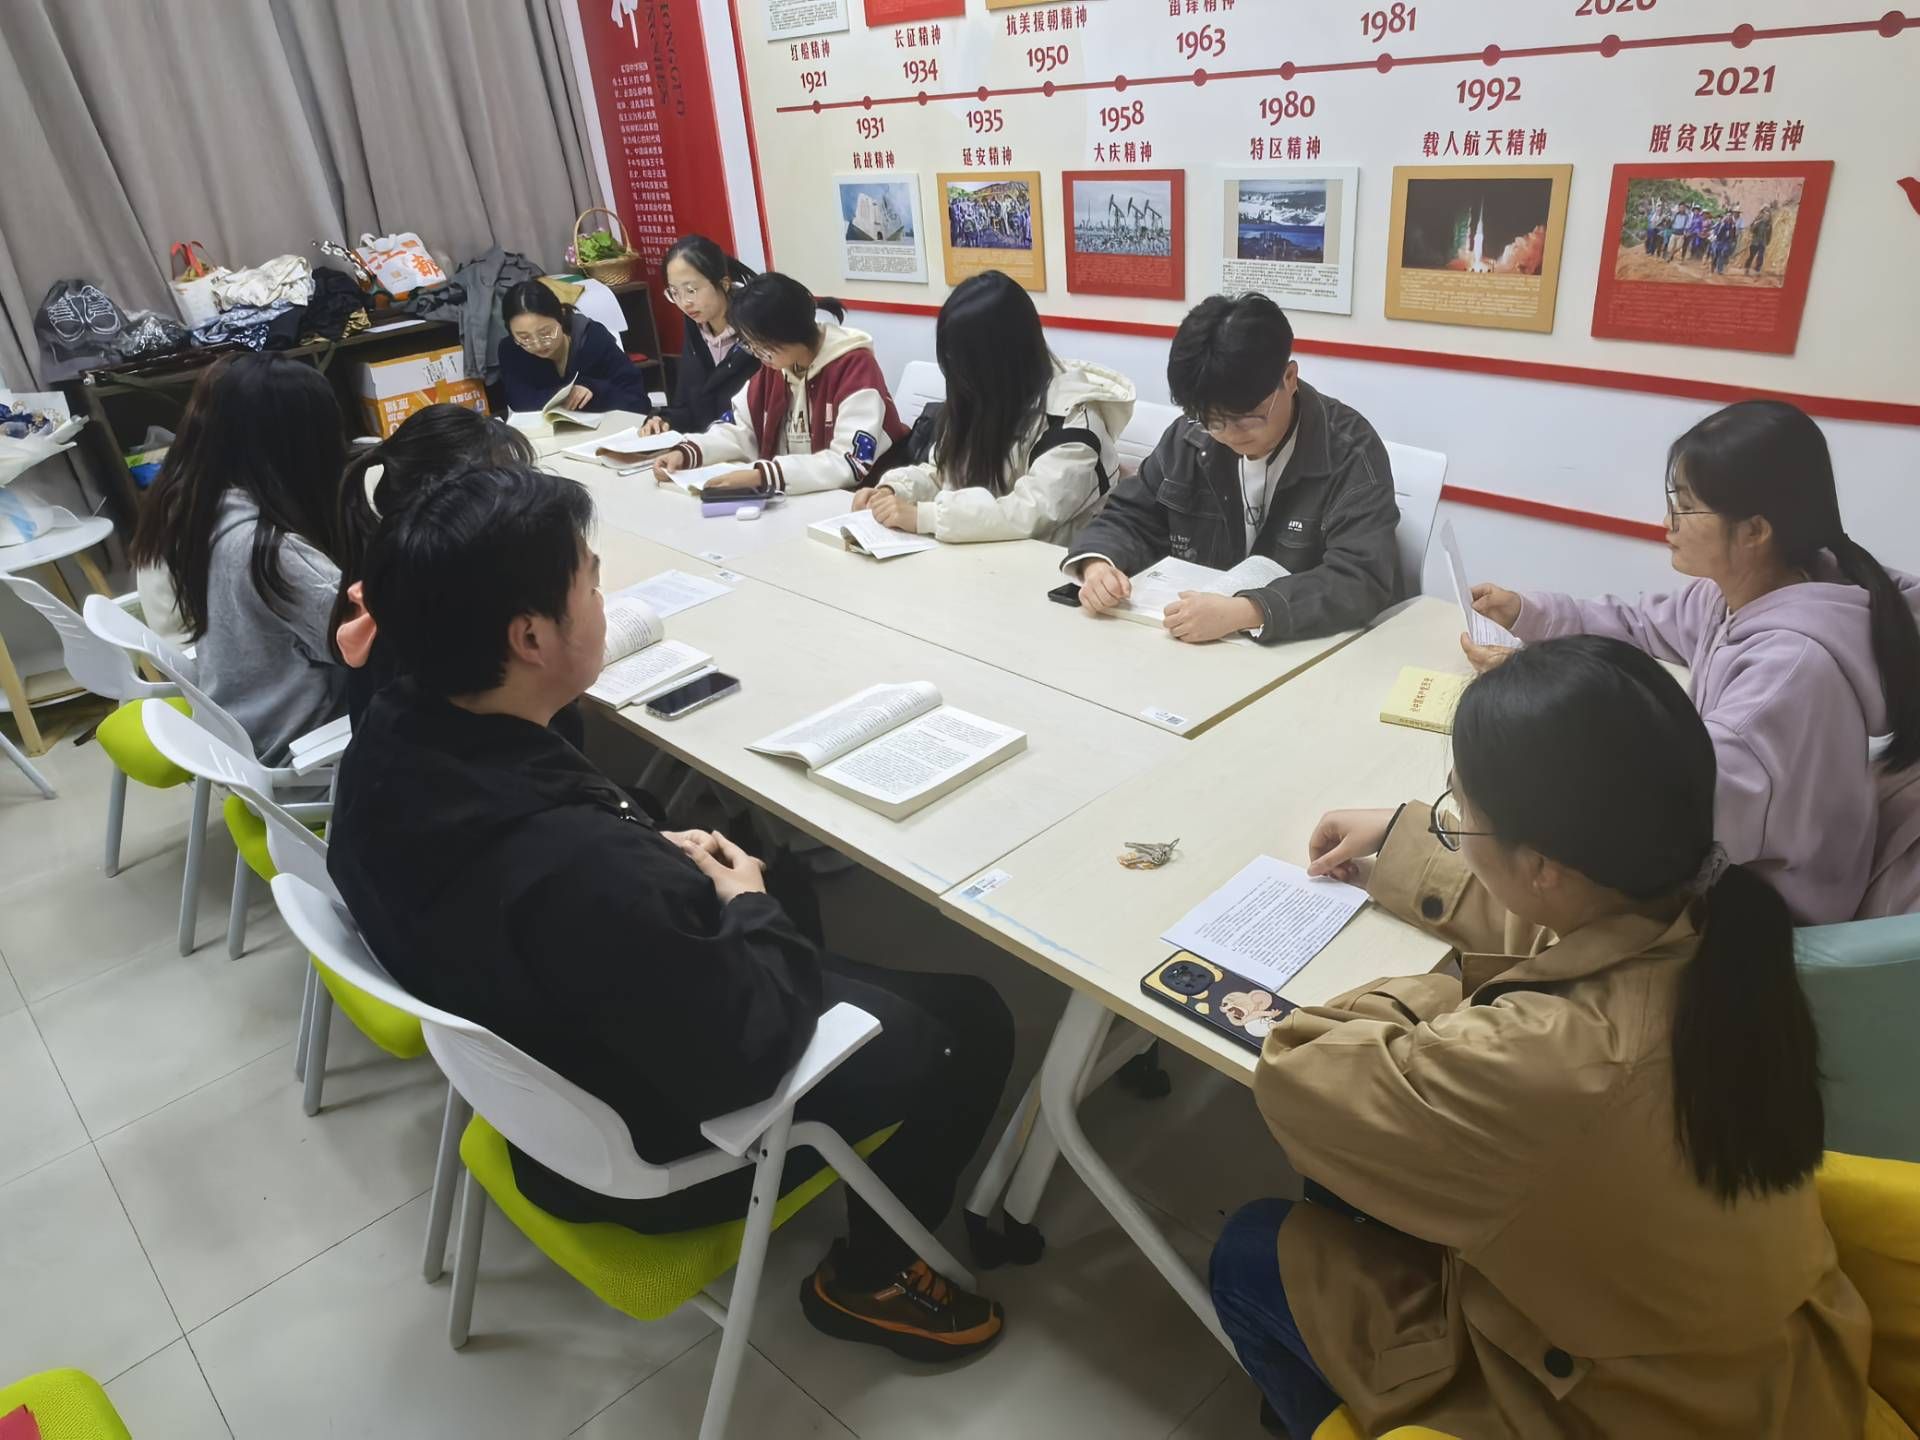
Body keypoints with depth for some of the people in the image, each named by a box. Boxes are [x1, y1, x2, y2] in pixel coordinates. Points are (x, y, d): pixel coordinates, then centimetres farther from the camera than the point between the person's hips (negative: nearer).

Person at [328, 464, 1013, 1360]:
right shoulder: (584, 875, -42)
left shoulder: (388, 739, -16)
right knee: (968, 1022, 6)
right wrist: (752, 911, -12)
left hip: (548, 1062, 8)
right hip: (649, 1143, -7)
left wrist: (658, 856, -3)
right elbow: (743, 1056, -28)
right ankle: (869, 1278, 26)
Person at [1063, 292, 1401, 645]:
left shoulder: (1349, 451, -13)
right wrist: (1098, 565, -13)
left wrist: (1243, 613, -35)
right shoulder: (1191, 436, 1)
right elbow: (1131, 518, 9)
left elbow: (1362, 578, -23)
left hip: (1312, 651, -3)